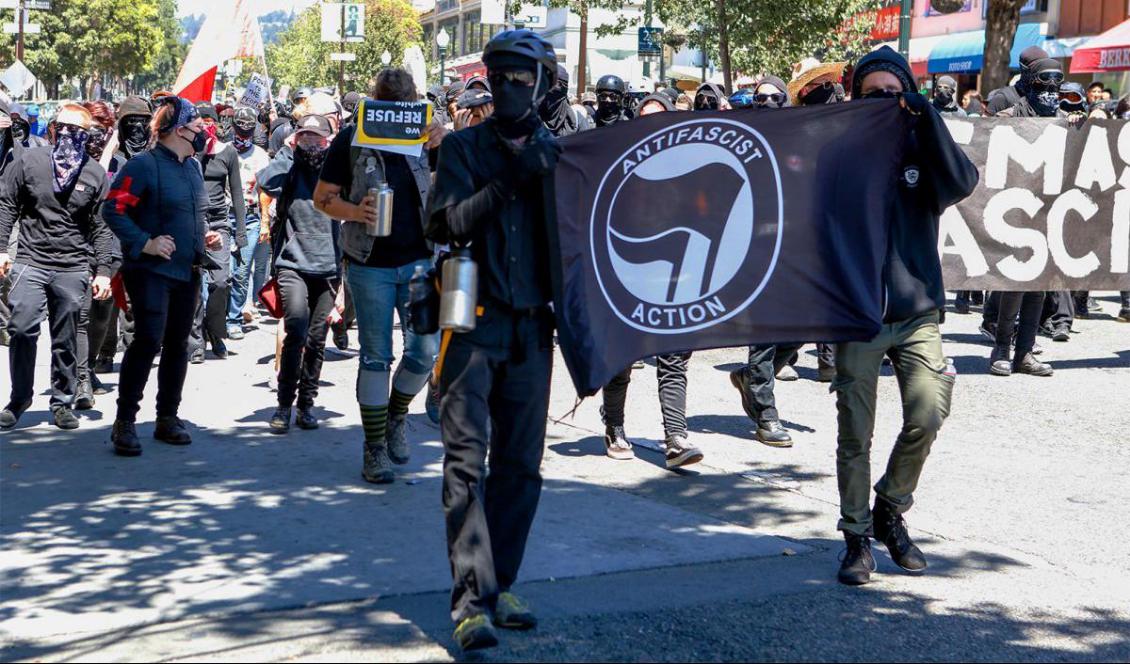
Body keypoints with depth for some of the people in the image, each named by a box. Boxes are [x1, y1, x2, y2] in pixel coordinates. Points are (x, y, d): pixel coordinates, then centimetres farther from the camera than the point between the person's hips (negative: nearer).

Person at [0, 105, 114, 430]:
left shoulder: (95, 173, 4)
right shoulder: (29, 161, 3)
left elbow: (101, 227, 7)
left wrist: (103, 271, 3)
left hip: (73, 268, 0)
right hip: (31, 262, 0)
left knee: (66, 340, 6)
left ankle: (63, 402, 19)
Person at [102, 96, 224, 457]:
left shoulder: (193, 167, 15)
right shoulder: (144, 165, -10)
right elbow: (113, 209, -15)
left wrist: (206, 236, 9)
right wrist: (145, 243, -22)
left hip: (187, 271, 8)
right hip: (151, 269, -8)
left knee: (178, 343, 11)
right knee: (149, 339, -16)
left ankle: (168, 417, 21)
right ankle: (125, 422, -7)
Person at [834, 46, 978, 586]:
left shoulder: (921, 145, 6)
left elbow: (962, 183, -14)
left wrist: (926, 118, -15)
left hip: (916, 310, 1)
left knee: (927, 416, -11)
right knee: (855, 434, 1)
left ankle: (890, 511, 14)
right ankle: (858, 537, 14)